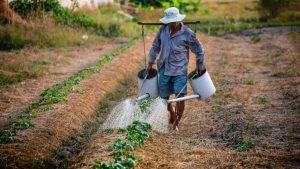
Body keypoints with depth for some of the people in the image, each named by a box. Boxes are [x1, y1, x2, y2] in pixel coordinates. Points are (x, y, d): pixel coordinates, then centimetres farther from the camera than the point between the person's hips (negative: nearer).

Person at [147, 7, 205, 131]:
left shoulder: (187, 34, -12)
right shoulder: (163, 30, -1)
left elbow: (199, 50, 0)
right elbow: (155, 46, 14)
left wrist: (200, 67, 6)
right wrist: (151, 63, 15)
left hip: (179, 70, -4)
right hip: (164, 70, 4)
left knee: (180, 97, -16)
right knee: (164, 97, 11)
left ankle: (175, 123, -4)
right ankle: (172, 115, 39)